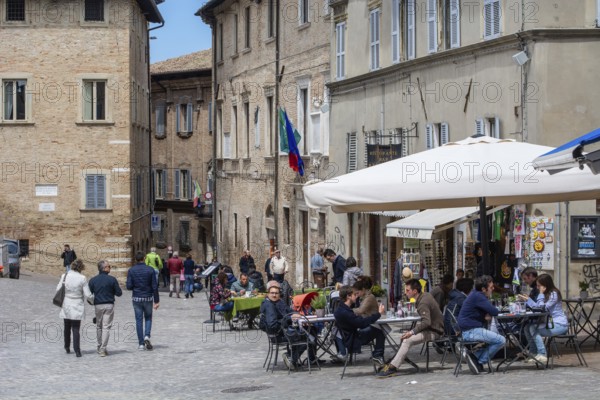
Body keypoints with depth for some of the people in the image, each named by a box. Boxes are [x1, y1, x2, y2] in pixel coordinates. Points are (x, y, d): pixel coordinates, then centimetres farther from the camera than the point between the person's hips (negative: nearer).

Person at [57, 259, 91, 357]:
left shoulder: (64, 276, -8)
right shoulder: (82, 278, -13)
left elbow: (58, 290, -2)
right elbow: (87, 295, -11)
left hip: (66, 306, 2)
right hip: (77, 306, -2)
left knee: (67, 327, 19)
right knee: (76, 329, 3)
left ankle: (67, 347, 30)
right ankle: (77, 350, -6)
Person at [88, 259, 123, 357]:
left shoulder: (93, 280, -1)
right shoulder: (112, 279, -8)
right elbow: (119, 293, -5)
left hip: (98, 305, 2)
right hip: (109, 305, -2)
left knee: (99, 326, 17)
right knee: (106, 327, -1)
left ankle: (100, 347, 23)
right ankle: (103, 349, -6)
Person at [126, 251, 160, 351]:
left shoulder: (131, 270, -5)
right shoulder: (150, 270, -5)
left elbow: (129, 286, -9)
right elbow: (155, 286, -7)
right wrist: (156, 301, -2)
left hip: (136, 298, 0)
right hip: (148, 298, 0)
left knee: (139, 320, 7)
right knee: (148, 318, 17)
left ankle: (141, 344, 6)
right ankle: (147, 336, -6)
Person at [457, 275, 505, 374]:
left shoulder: (476, 294, 15)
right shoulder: (478, 296, -17)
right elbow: (494, 312, -21)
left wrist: (487, 316, -4)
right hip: (471, 331, -10)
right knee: (501, 340, -12)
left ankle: (474, 356, 8)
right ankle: (479, 361, -6)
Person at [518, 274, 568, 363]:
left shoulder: (554, 294, -15)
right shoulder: (546, 294, 13)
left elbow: (542, 308, -21)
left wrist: (541, 294, -18)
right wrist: (528, 299, 9)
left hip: (560, 325, -9)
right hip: (550, 322, 9)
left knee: (533, 329, -22)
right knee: (527, 328, 0)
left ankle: (542, 355, -16)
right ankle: (533, 353, 7)